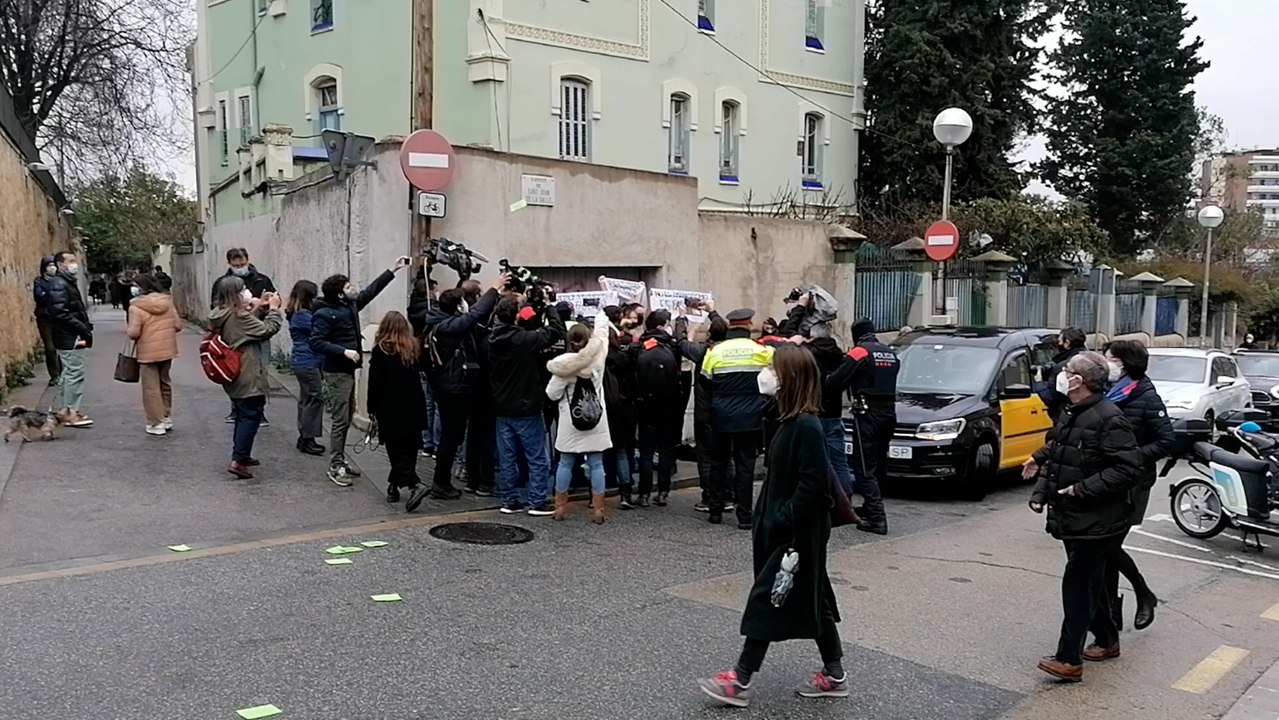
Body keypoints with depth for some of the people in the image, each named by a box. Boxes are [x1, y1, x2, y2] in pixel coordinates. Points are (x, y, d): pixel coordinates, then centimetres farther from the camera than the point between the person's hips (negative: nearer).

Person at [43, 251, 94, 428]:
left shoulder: (68, 282, 17)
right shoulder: (58, 285, -15)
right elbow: (61, 314, -24)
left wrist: (85, 327, 7)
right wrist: (84, 329, -22)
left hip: (72, 337, 11)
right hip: (69, 337, -11)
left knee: (70, 374, 16)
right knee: (74, 374, -7)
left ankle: (65, 409, 25)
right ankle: (71, 413, -3)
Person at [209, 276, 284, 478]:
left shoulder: (222, 316, 7)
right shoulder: (238, 316, -20)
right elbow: (267, 330, -18)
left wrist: (257, 307, 9)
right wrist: (274, 308, -6)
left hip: (234, 376, 10)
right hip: (248, 377, -10)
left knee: (243, 415, 21)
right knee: (251, 416, -4)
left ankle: (241, 455, 30)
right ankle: (238, 460, -8)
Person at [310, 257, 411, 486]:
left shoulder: (351, 305, 8)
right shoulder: (324, 314, -15)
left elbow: (371, 290, 16)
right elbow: (316, 342, -21)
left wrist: (393, 270, 16)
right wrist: (344, 351, -24)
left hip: (348, 371, 8)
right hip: (336, 373, -8)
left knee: (347, 419, 14)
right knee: (340, 421, -6)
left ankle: (340, 460, 25)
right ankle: (335, 467, 2)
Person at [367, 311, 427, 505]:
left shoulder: (381, 351, -10)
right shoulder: (413, 348, 4)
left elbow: (375, 383, -9)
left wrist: (372, 410, -1)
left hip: (391, 410, -5)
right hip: (413, 409, 5)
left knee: (397, 452, -1)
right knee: (408, 450, 13)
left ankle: (414, 485, -15)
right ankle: (394, 485, 21)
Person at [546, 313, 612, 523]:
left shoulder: (563, 365, -12)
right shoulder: (598, 357, -8)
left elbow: (552, 394, -7)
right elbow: (602, 332, 12)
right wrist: (602, 319, 30)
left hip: (571, 421, -1)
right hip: (596, 420, 1)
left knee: (566, 463, 10)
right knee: (596, 464, 5)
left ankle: (560, 507, 16)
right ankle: (598, 509, 6)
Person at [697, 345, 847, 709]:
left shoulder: (807, 427, -21)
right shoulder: (792, 421, 8)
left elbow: (813, 484, -24)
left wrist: (785, 524, -22)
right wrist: (770, 519, 14)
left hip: (797, 533, -10)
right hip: (784, 527, 10)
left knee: (767, 599, -2)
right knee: (813, 600, 16)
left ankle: (740, 682, 7)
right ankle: (834, 675, 28)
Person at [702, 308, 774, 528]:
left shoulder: (715, 351, -5)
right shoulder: (761, 351, -7)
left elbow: (706, 384, 3)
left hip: (721, 417, 1)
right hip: (750, 417, -1)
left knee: (718, 462, 15)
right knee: (745, 465, 3)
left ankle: (716, 510, 20)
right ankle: (744, 516, 4)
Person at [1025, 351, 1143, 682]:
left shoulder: (1109, 419, -21)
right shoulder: (1070, 412, 8)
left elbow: (1128, 470, -23)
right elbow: (1058, 450, 19)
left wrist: (1083, 489, -24)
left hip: (1097, 521, -9)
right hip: (1073, 517, 9)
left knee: (1078, 584, -6)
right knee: (1091, 582, 20)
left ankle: (1069, 659, -1)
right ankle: (1107, 640, 37)